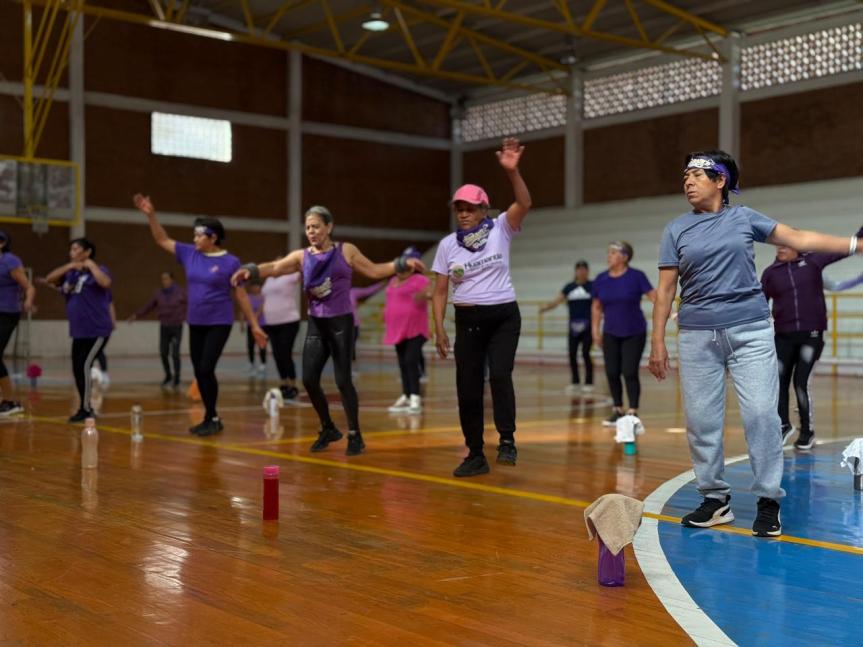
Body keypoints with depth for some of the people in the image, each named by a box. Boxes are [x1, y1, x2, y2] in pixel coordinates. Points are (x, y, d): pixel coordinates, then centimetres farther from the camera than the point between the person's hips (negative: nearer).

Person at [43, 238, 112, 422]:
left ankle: (85, 409, -3)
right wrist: (69, 266, -4)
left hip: (97, 330, -7)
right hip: (78, 331, 7)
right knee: (77, 369, 8)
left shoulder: (98, 271, -6)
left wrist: (91, 265, -15)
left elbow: (105, 283, -27)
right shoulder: (70, 273, 14)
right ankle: (86, 408, 20)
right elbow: (49, 279, 5)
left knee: (84, 366, -13)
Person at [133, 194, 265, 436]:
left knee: (206, 369, -11)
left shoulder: (230, 262, -9)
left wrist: (254, 325, -4)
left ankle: (211, 418, 3)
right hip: (195, 323, 6)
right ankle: (211, 419, 18)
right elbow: (162, 240, 12)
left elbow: (241, 295, -4)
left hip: (219, 323, -6)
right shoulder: (189, 254, 5)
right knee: (199, 371, 7)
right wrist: (151, 215, 0)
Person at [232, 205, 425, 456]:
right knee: (309, 380, 0)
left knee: (343, 380, -6)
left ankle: (355, 435, 8)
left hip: (341, 323, -3)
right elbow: (275, 268, -10)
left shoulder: (346, 251, 0)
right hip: (316, 324, 3)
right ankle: (328, 429, 22)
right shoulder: (302, 256, 3)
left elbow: (374, 270, 5)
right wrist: (251, 270, -28)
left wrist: (402, 263, -7)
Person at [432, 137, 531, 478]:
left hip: (504, 316, -2)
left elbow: (524, 203, -22)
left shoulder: (500, 229, -4)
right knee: (468, 388, 2)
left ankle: (507, 441, -9)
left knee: (500, 375, -22)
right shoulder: (447, 245, 2)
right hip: (467, 320, 3)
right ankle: (475, 455, 13)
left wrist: (512, 170, -37)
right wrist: (439, 329, -5)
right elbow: (440, 290, 4)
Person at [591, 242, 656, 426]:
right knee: (612, 373, 2)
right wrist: (595, 330, 8)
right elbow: (596, 307, 10)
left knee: (629, 372, -8)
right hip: (611, 334, 4)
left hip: (635, 333, -4)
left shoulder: (636, 276, -10)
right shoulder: (601, 279, 1)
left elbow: (654, 296, -15)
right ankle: (617, 410, 17)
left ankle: (633, 412, 0)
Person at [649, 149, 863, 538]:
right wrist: (658, 341, 1)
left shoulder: (743, 218, 8)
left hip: (750, 330, -1)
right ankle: (715, 499, 15)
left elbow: (799, 239, 11)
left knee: (761, 414, -7)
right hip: (697, 335, 1)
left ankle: (768, 501, 5)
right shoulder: (676, 230, 8)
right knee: (700, 420, 1)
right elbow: (666, 289, 6)